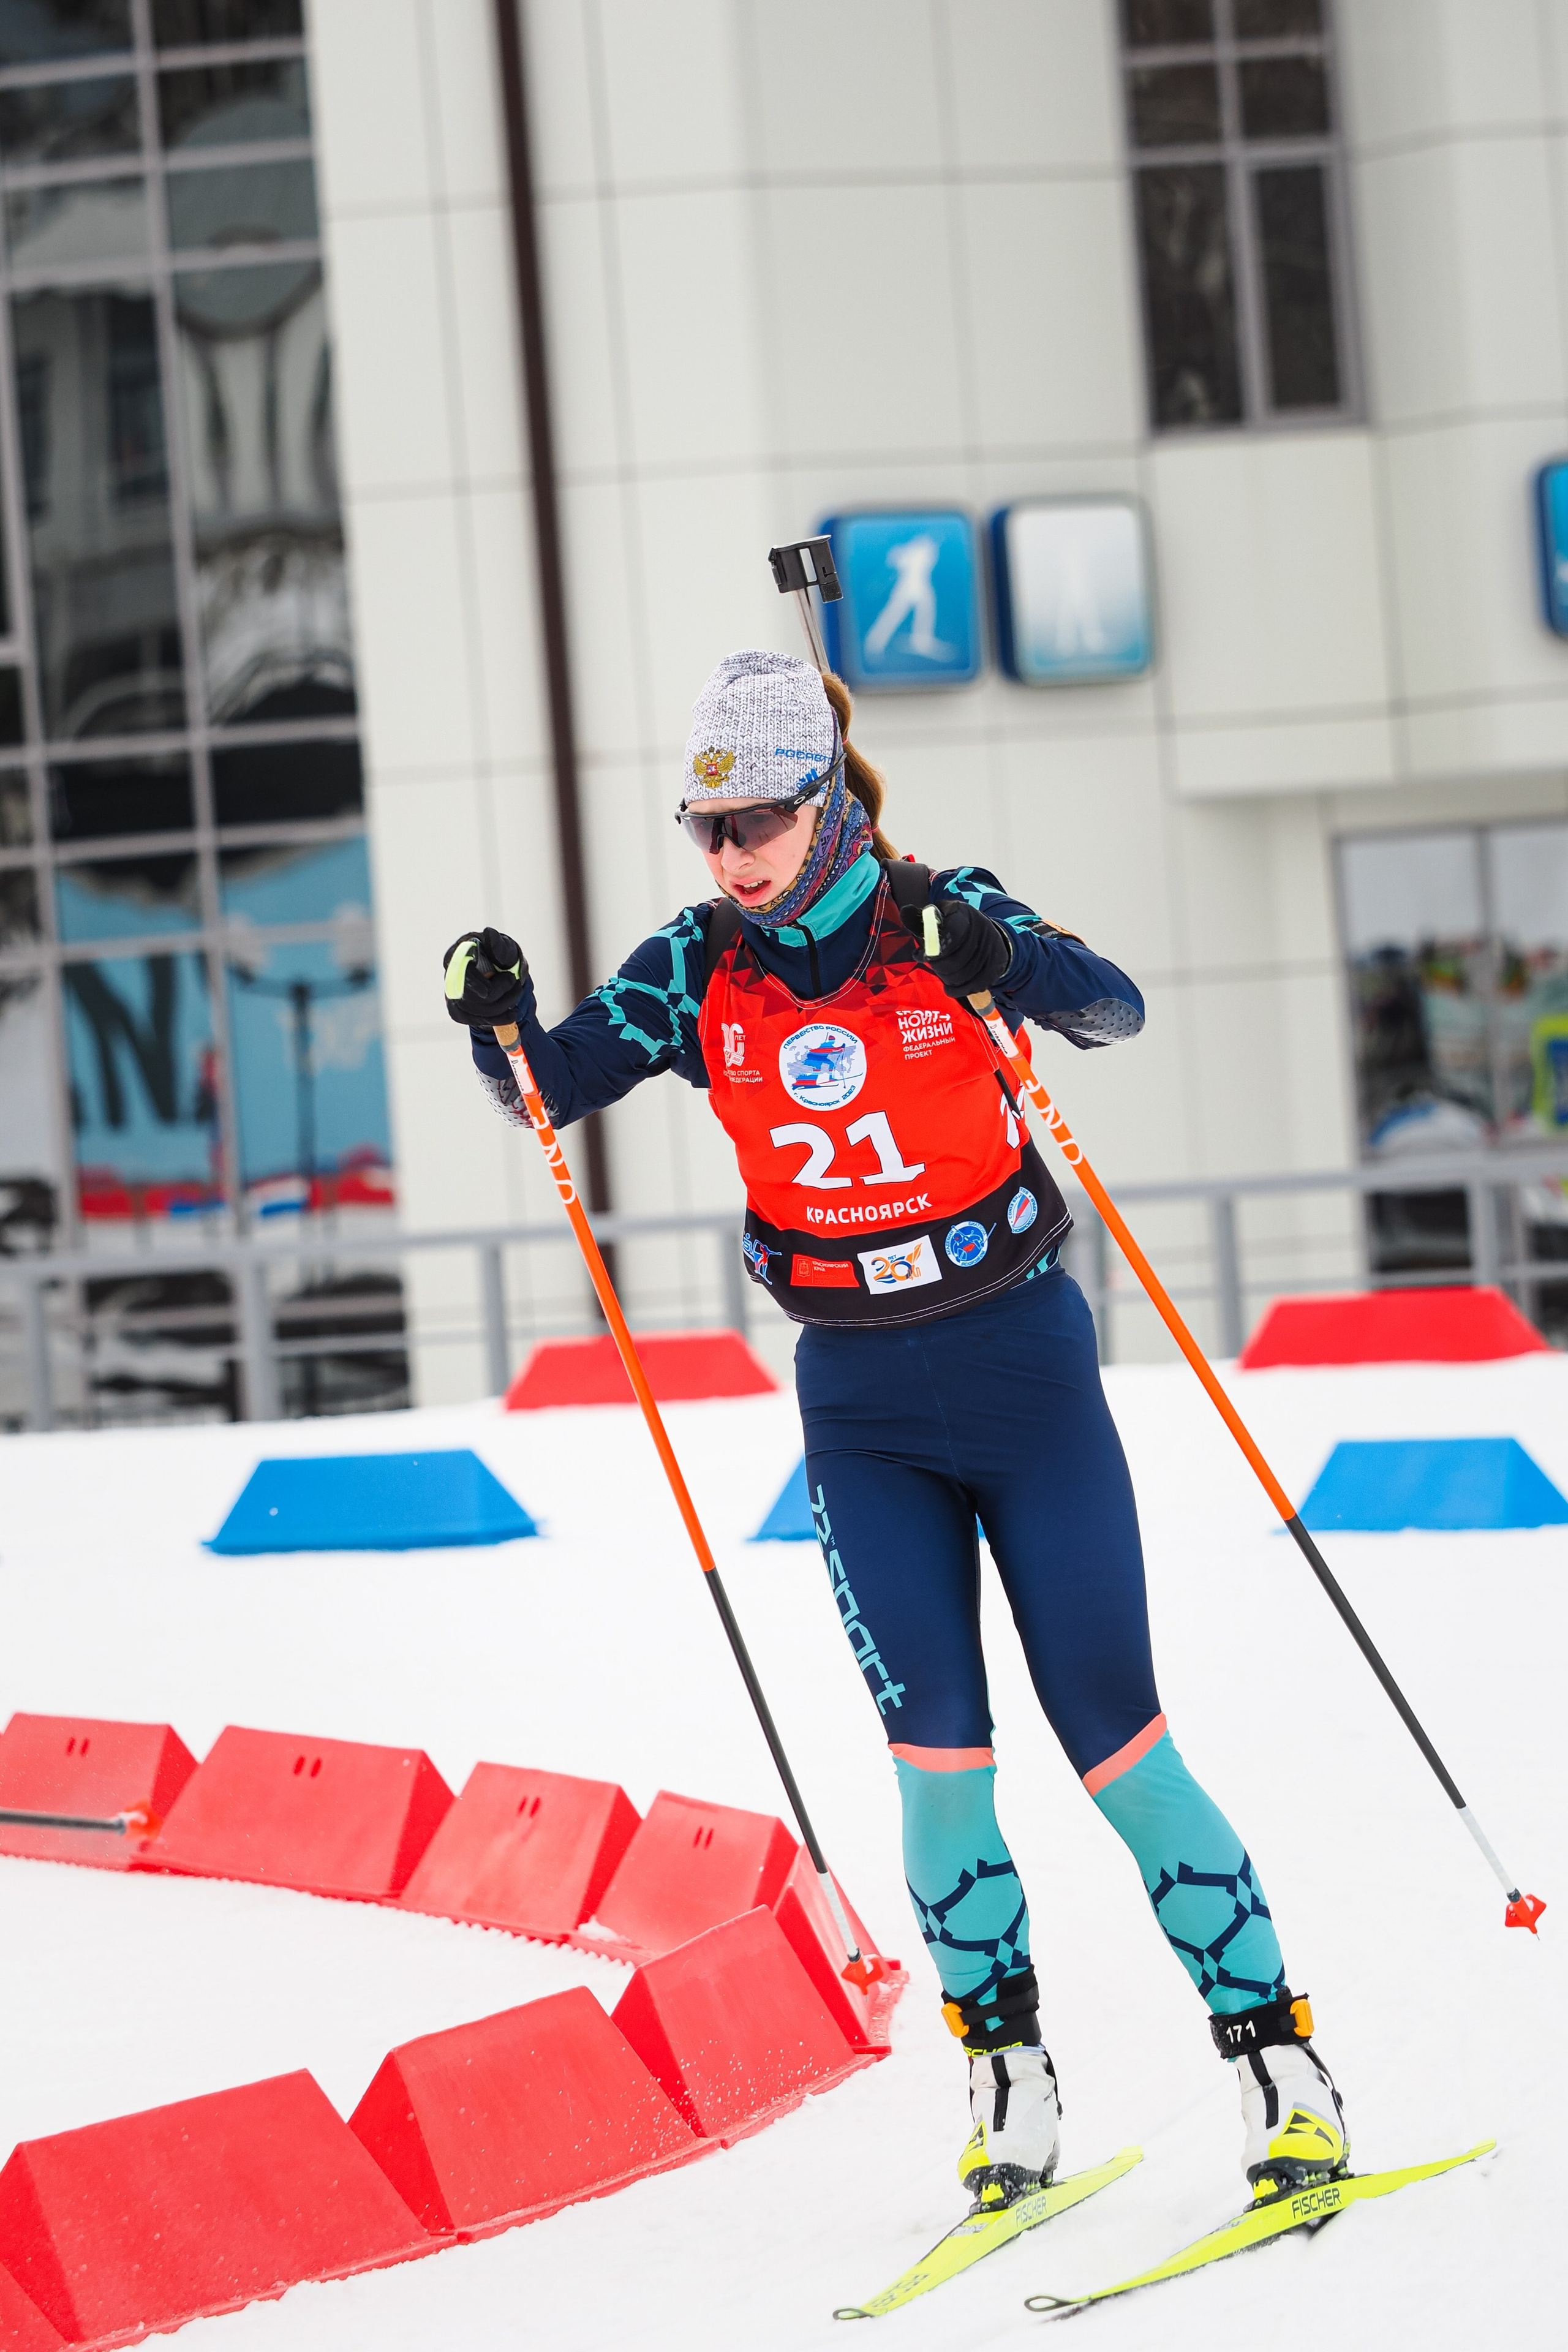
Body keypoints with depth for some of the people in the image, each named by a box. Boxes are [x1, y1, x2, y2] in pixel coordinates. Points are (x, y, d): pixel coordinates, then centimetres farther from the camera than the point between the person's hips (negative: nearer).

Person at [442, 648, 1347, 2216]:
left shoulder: (940, 918, -11)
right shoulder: (699, 969, -1)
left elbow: (1112, 1011, -23)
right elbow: (553, 1090, -4)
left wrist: (1002, 967, -43)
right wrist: (505, 1026, -25)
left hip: (1021, 1366, -3)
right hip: (858, 1406, 3)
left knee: (1114, 1744, -3)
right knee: (936, 1749, -5)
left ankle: (1281, 2072, 5)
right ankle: (1008, 2083, 8)